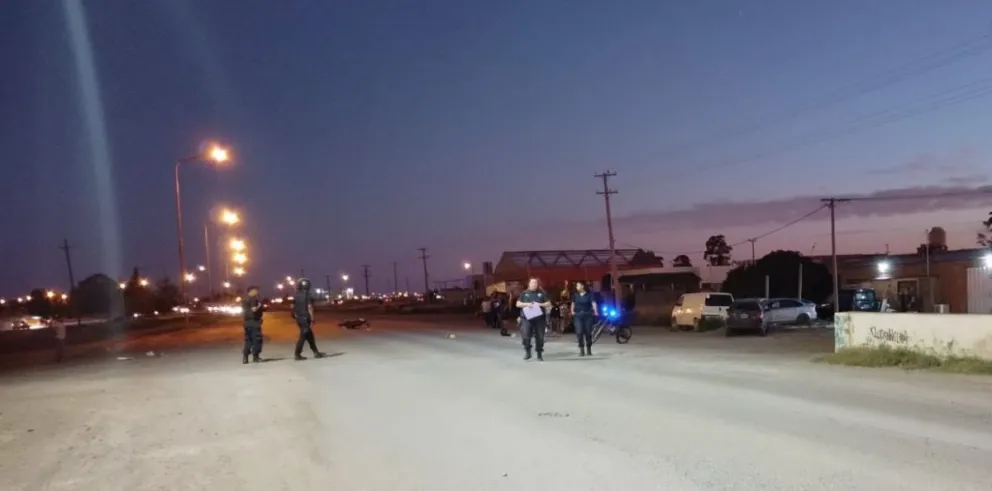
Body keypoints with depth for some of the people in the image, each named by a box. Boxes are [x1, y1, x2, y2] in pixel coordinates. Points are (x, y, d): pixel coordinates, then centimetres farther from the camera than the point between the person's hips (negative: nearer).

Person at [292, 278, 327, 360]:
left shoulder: (296, 296, 11)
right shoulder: (307, 295, -12)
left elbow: (294, 308, 14)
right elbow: (310, 308, -16)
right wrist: (312, 320, -15)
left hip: (299, 319, 8)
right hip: (305, 319, -8)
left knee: (309, 336, 13)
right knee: (303, 336, -3)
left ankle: (316, 352, 16)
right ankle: (297, 354, -4)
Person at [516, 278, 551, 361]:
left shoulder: (542, 293, 9)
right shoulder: (524, 293, 10)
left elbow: (549, 304, 7)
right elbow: (518, 304, 8)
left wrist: (540, 304, -10)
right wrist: (526, 304, -10)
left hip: (539, 318, 0)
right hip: (527, 318, 0)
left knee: (539, 337, 2)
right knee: (526, 335, -12)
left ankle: (539, 355, 13)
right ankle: (527, 351, 8)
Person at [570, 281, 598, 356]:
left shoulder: (589, 294, -4)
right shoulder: (575, 295, 8)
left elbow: (593, 303, -15)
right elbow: (573, 303, 20)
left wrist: (595, 312, -29)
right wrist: (572, 311, 6)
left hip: (588, 315, -2)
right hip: (578, 315, 2)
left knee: (588, 332, 4)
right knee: (579, 332, -8)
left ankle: (589, 349, 19)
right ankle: (581, 349, -1)